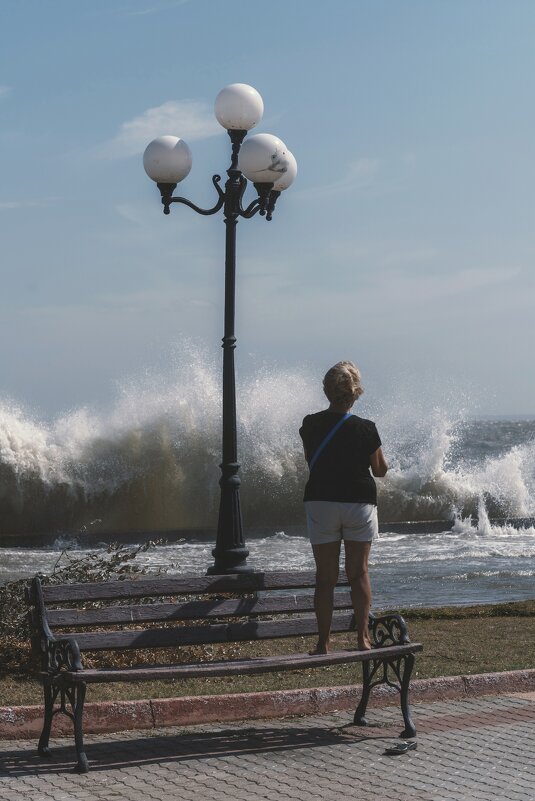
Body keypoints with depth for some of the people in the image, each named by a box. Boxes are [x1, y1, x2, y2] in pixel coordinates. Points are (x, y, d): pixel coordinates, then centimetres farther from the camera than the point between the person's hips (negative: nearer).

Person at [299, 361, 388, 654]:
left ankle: (323, 643, 4)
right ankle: (362, 637, 8)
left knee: (325, 576, 6)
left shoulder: (310, 425, -5)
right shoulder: (366, 429, -11)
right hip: (359, 502, -1)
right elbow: (380, 470, 0)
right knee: (359, 573, 10)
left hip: (320, 502, 1)